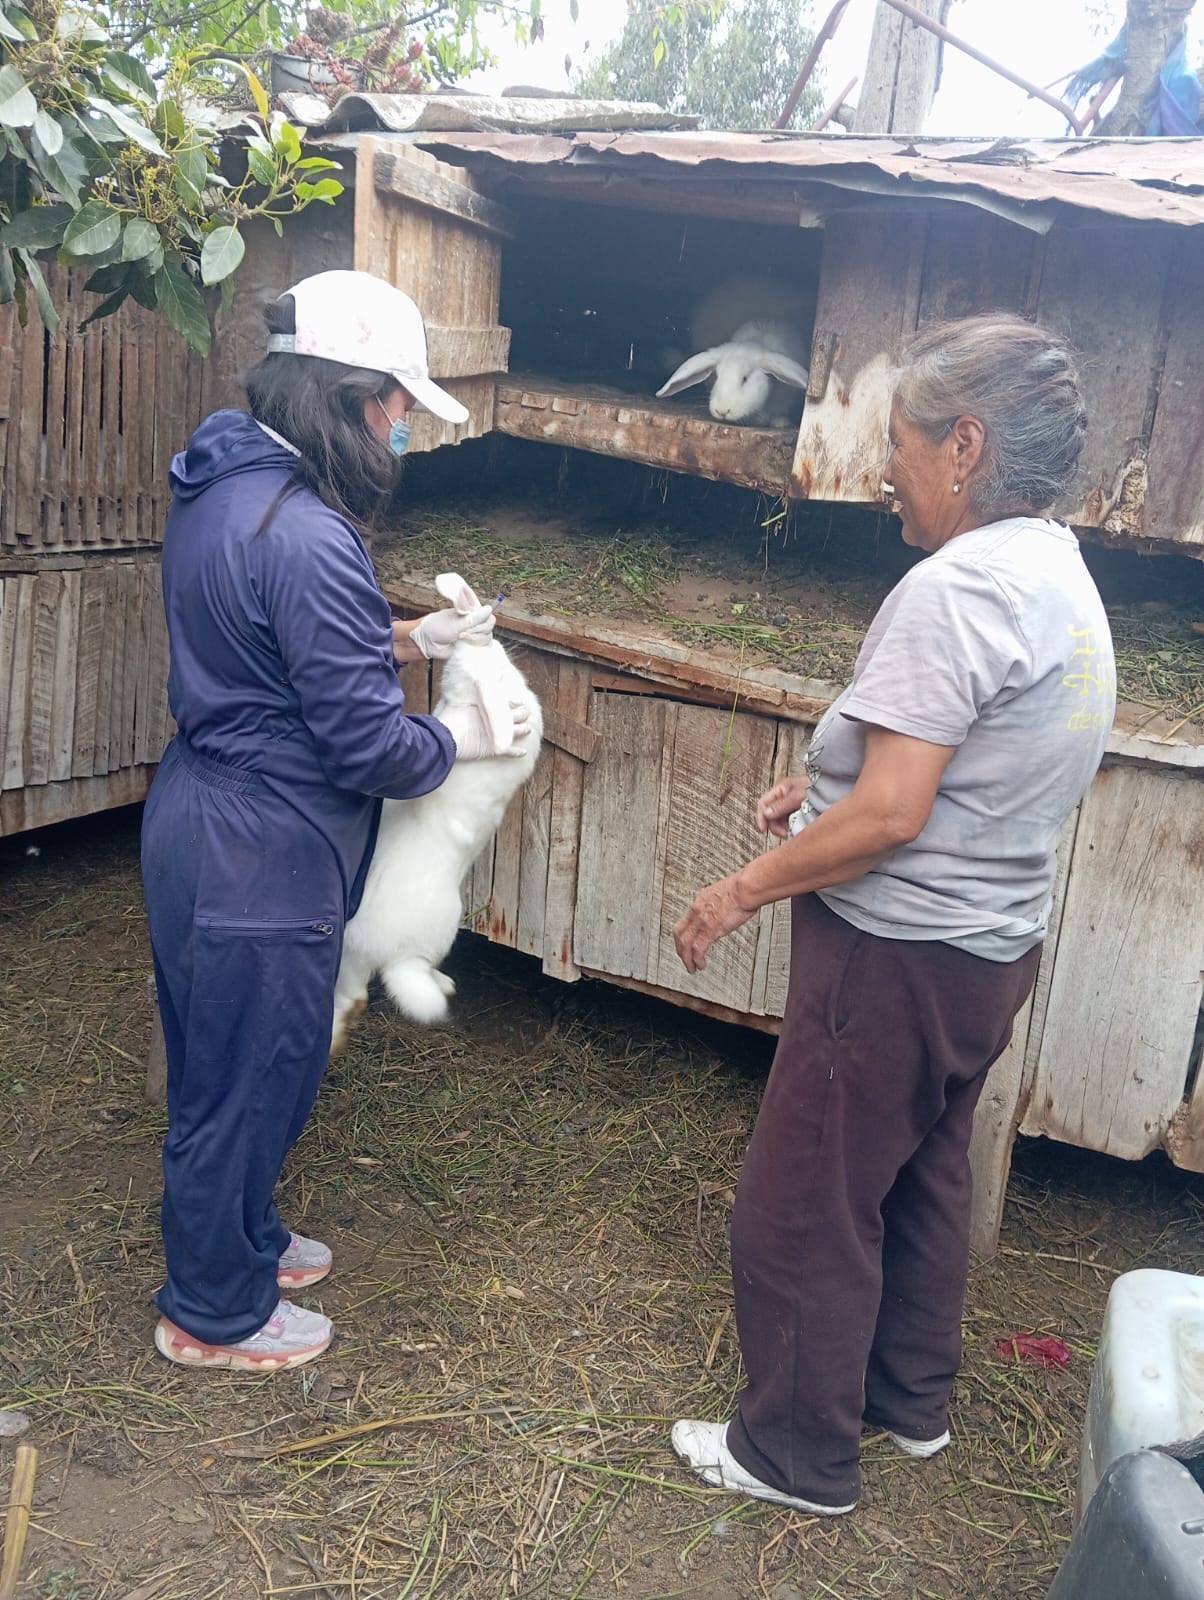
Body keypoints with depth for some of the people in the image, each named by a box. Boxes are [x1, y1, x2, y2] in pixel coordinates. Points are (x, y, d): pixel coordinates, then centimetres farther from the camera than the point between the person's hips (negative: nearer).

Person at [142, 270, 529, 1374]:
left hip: (198, 817, 10)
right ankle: (216, 1315, 30)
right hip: (258, 858, -10)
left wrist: (408, 638, 12)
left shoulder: (218, 487, 5)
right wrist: (459, 739, -5)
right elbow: (366, 743, -24)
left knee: (225, 1065, 25)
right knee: (248, 1081, 9)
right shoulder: (306, 537, -27)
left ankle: (241, 1237, 47)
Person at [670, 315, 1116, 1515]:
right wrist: (832, 779, 10)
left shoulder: (955, 588, -24)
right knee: (922, 1178, 24)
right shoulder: (1060, 573, 7)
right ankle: (910, 1398, 43)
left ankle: (797, 1454, 24)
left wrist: (742, 890, -15)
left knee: (805, 1204, 7)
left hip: (899, 956, -10)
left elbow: (890, 815, -26)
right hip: (993, 944, 10)